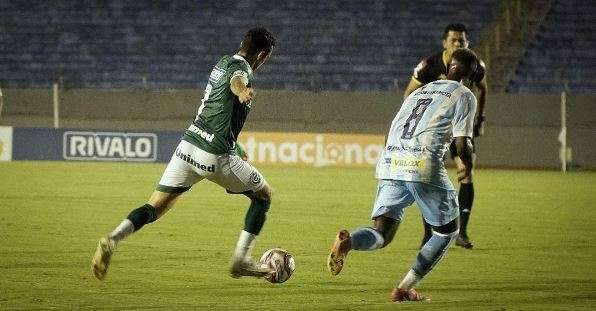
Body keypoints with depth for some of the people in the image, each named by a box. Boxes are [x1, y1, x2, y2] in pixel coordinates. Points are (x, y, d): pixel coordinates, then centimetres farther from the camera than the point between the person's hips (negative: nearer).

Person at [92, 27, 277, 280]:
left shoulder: (223, 62, 17)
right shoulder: (241, 68, -9)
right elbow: (236, 80, -35)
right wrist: (243, 92, -58)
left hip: (188, 145, 7)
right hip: (215, 156, -7)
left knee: (156, 206, 4)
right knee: (263, 194, 14)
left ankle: (113, 240, -22)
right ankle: (241, 260, 11)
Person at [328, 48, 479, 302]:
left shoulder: (420, 91, 28)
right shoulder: (464, 96, 9)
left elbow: (391, 133, 25)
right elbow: (462, 143, -1)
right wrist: (467, 166, 21)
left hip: (390, 166, 5)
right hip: (425, 166, -5)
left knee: (381, 236, 4)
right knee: (447, 231, 16)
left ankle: (348, 241, -31)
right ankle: (405, 289, 8)